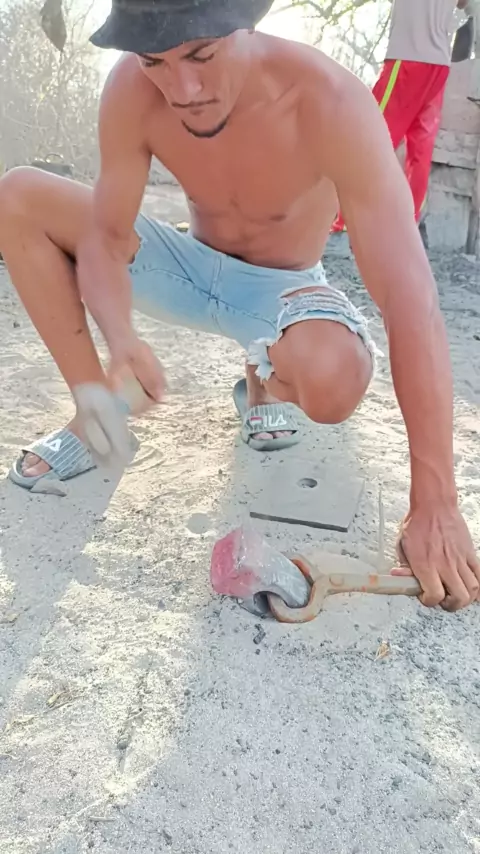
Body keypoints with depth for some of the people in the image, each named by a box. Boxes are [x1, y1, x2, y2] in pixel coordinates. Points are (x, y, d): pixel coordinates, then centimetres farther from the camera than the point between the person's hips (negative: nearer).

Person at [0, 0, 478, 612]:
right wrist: (120, 340, -38)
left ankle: (265, 375, 1)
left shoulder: (329, 101, -32)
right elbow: (105, 235, -14)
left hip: (282, 291, -3)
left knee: (334, 379, -39)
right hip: (192, 265, 4)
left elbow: (410, 299, -37)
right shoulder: (132, 89, -21)